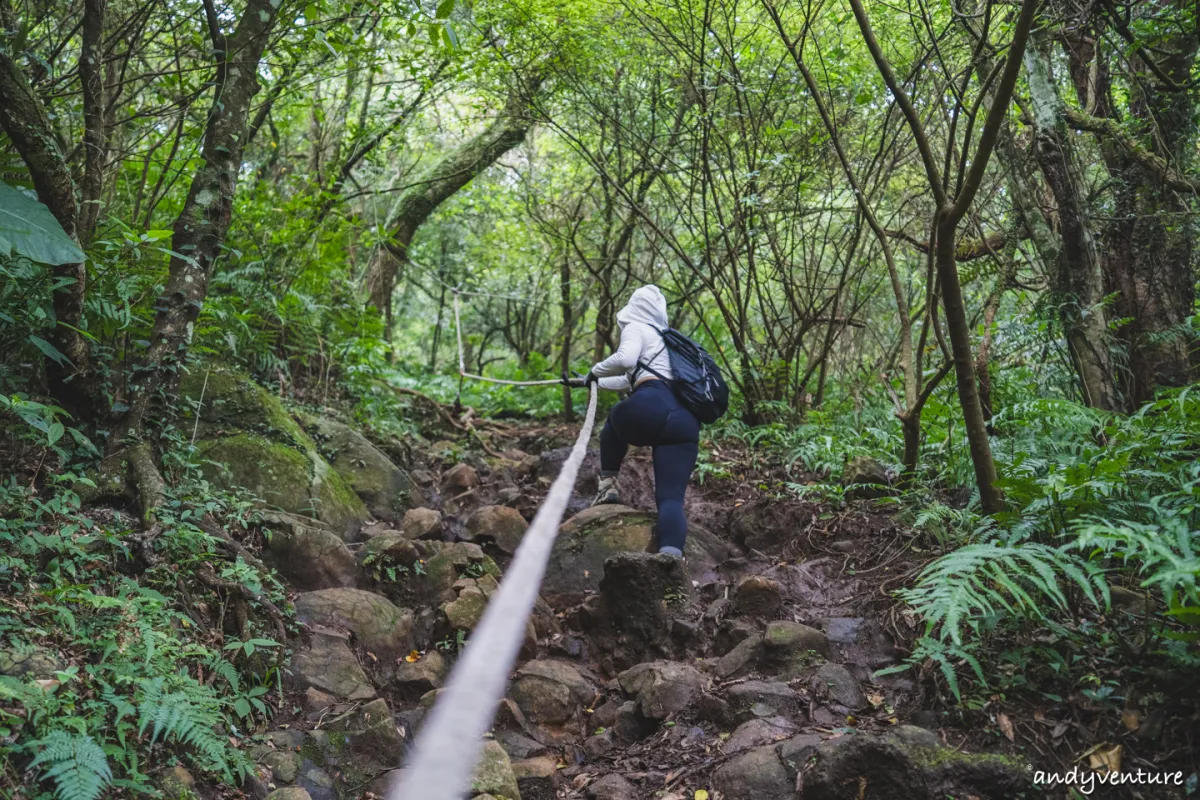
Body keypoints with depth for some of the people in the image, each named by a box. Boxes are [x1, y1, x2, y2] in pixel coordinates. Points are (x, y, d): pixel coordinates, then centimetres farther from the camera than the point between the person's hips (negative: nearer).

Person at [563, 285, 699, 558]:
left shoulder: (636, 328, 15)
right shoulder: (665, 338, 39)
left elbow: (625, 358, -10)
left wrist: (595, 372, 9)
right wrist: (587, 382, 59)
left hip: (651, 407, -5)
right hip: (685, 423, 6)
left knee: (616, 419, 33)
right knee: (671, 497, -4)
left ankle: (608, 484, 25)